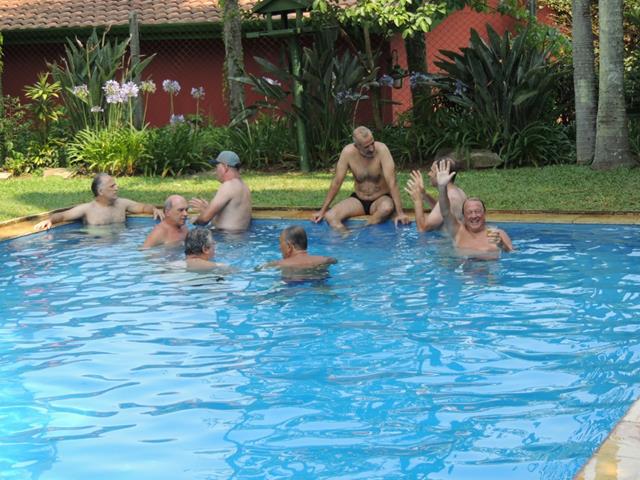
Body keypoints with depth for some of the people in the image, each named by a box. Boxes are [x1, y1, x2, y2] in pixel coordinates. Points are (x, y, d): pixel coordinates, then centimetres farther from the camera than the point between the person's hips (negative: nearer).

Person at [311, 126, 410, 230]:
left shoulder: (381, 149, -23)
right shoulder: (348, 152, -16)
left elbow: (392, 182, -27)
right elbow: (336, 182, -7)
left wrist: (400, 212, -33)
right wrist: (322, 210, -6)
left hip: (381, 199, -2)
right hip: (358, 200, 2)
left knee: (387, 208, -38)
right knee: (330, 216, -23)